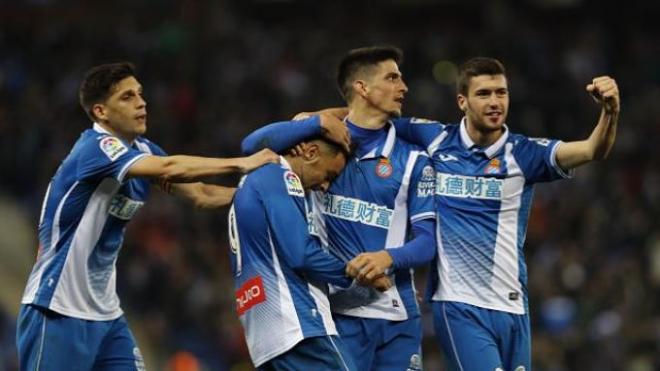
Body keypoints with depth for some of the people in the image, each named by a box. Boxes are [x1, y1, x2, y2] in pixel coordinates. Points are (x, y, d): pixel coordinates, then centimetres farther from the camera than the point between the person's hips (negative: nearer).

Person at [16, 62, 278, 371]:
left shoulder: (142, 151, 7)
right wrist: (241, 164, -27)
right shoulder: (95, 147, -19)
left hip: (105, 311, 9)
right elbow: (167, 170, -32)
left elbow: (199, 194, 9)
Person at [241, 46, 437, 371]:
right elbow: (252, 145, -6)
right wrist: (318, 124, -13)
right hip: (337, 313, -2)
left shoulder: (412, 160, 7)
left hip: (397, 317, 2)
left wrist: (389, 257, -20)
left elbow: (427, 242, 1)